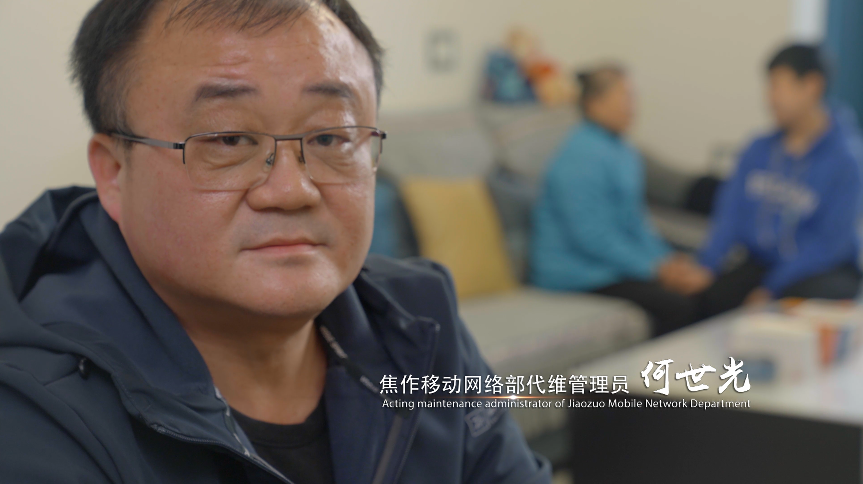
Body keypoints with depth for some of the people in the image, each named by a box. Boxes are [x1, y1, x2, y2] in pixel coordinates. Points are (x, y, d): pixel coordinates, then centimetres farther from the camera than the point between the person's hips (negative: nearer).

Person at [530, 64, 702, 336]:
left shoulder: (623, 151, 15)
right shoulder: (582, 156, -16)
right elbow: (592, 236, -20)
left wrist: (666, 260, 7)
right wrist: (654, 269, -17)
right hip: (579, 276, -10)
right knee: (678, 306, -25)